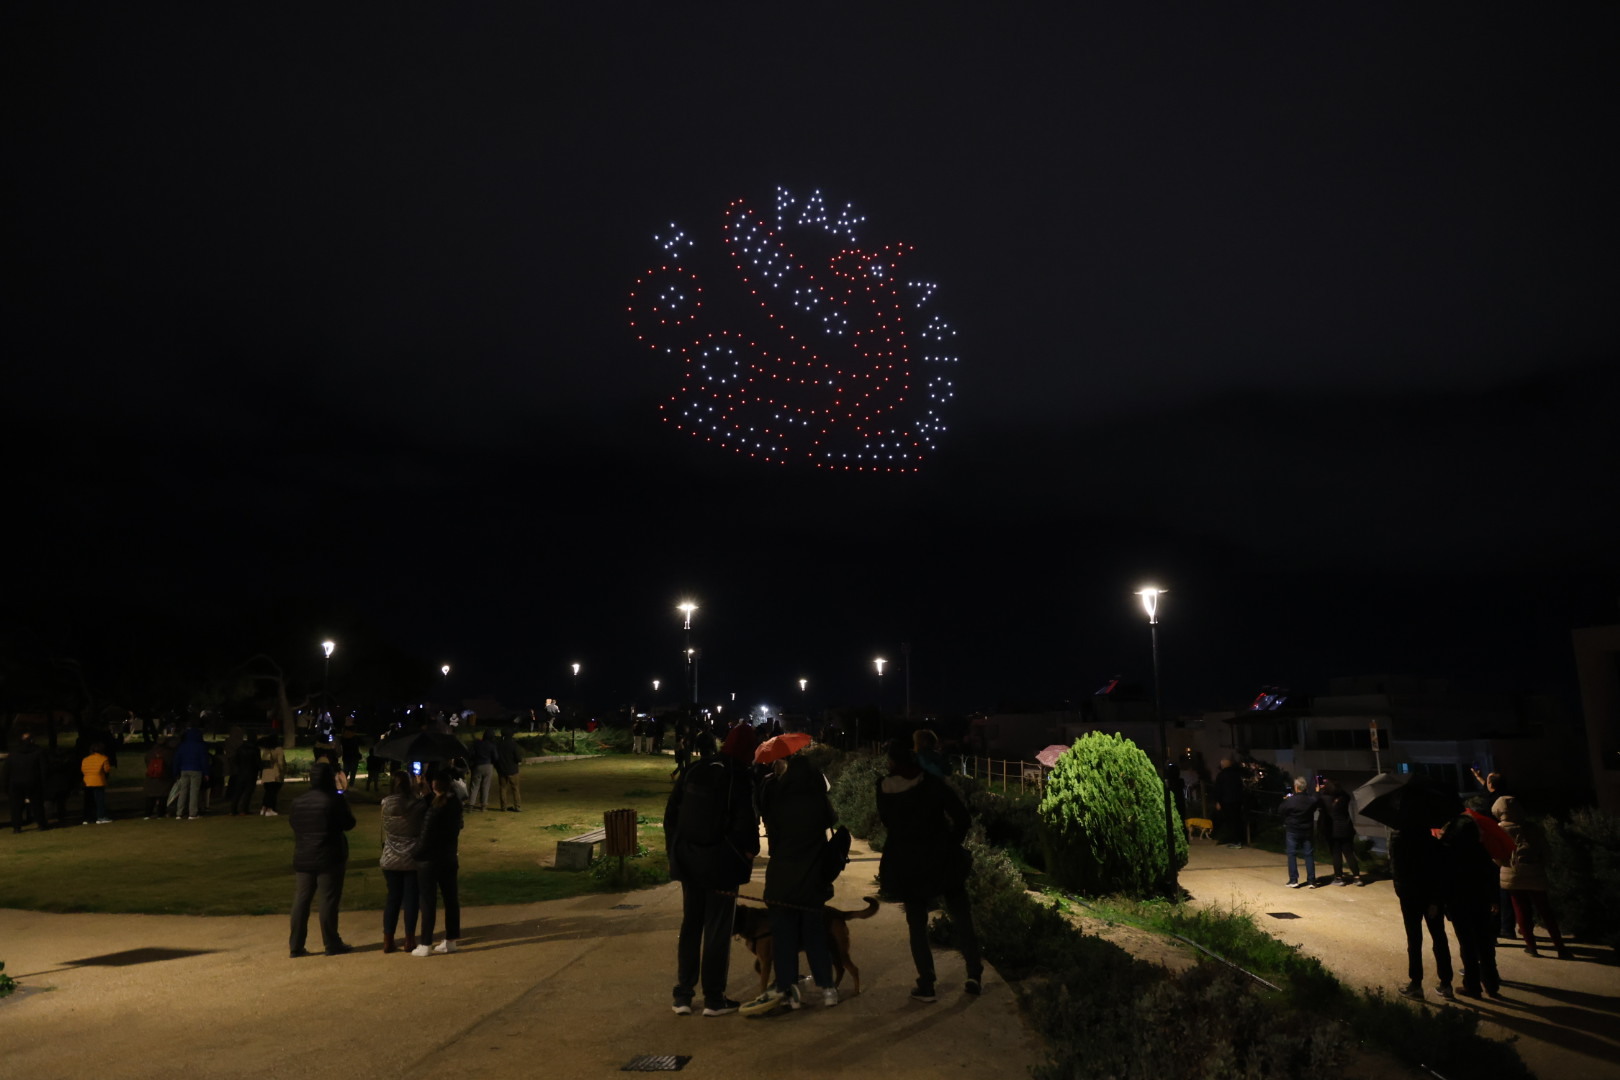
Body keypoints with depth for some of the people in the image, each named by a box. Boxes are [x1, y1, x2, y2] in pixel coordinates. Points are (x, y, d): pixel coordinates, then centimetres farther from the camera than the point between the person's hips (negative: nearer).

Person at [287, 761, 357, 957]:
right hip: (329, 859, -5)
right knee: (329, 901, 2)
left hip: (303, 859, 5)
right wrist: (345, 806, 6)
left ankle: (295, 946, 13)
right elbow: (349, 824, -6)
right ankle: (332, 944, 9)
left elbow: (292, 823, 16)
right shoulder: (335, 800, -14)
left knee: (301, 900, 10)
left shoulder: (297, 801, 5)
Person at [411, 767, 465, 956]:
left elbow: (426, 837, -19)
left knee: (428, 901, 4)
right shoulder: (455, 803, -2)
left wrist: (414, 853, -2)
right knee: (451, 897, 12)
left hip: (430, 860, -7)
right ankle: (450, 940, 21)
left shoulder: (435, 807, -23)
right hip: (449, 857, 7)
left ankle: (426, 945, 12)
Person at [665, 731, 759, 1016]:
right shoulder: (737, 777, -16)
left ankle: (683, 996, 21)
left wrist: (675, 849, 14)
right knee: (717, 930, 6)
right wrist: (748, 851, -1)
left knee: (690, 926, 16)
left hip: (688, 861, 5)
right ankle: (714, 999, 14)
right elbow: (744, 821, -18)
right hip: (721, 864, -5)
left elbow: (671, 813, 6)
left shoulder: (691, 773, 1)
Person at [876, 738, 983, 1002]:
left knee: (917, 924, 12)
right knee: (961, 915, 16)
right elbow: (963, 818, -10)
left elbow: (887, 822, 5)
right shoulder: (933, 784, -10)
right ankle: (974, 973, 13)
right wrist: (952, 842, 6)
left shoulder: (884, 790, -7)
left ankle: (926, 985, 12)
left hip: (905, 866, 0)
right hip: (941, 858, 0)